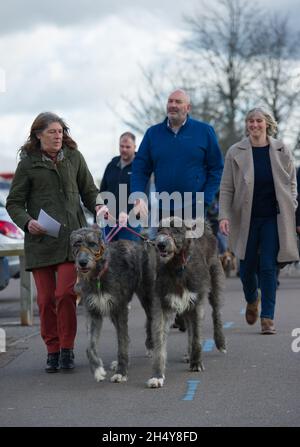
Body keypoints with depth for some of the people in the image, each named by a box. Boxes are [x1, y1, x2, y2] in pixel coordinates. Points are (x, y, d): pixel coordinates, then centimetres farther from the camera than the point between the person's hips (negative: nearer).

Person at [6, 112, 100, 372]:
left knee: (66, 293, -10)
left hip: (72, 236, 0)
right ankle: (52, 350, 13)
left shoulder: (74, 157, 9)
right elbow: (14, 203, 6)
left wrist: (98, 206, -5)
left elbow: (89, 190, 16)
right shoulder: (28, 164, 3)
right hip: (40, 239, 0)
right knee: (46, 298, 0)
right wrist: (27, 222, -13)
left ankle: (67, 349, 2)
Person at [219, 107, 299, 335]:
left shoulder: (281, 150, 3)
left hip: (273, 218, 0)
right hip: (247, 219, 0)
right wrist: (224, 216, -10)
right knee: (247, 266, 7)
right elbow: (226, 188, 0)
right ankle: (252, 301, 38)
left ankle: (268, 317, 1)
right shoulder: (235, 152, -1)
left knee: (268, 266, -5)